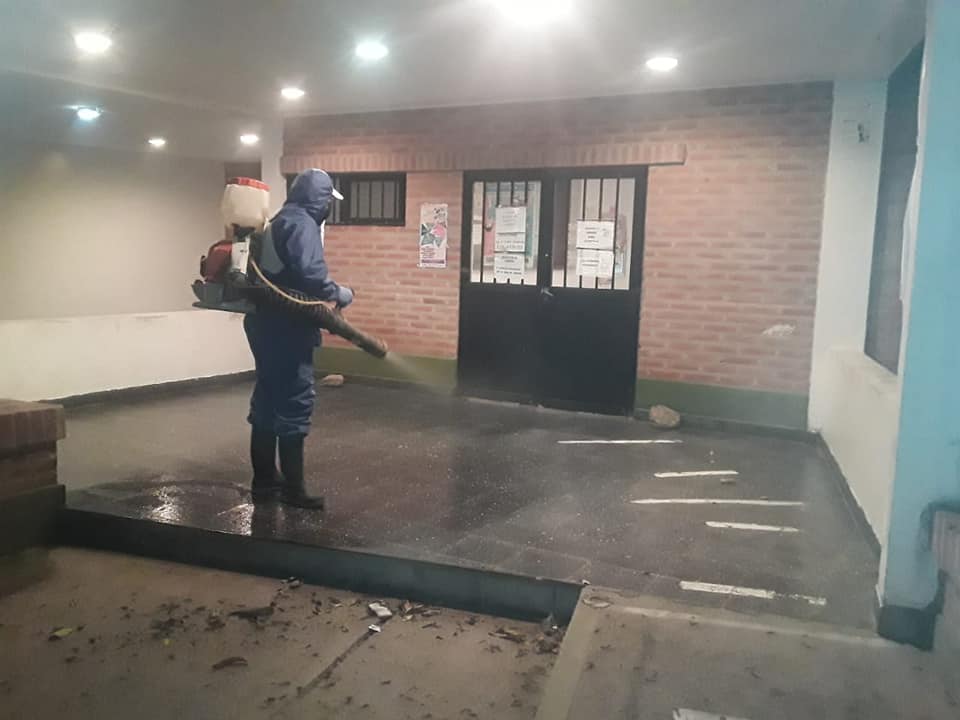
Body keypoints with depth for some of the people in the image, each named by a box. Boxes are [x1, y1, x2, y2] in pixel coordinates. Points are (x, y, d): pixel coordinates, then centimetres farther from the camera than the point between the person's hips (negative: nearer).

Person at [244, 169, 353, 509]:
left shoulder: (278, 223, 20)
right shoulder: (302, 224, -13)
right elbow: (310, 273, -27)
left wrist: (327, 294, 16)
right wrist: (340, 294, -12)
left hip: (266, 323, 10)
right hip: (286, 328, -10)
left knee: (268, 401, 14)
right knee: (295, 403, -5)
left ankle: (265, 480, 23)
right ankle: (293, 488, 0)